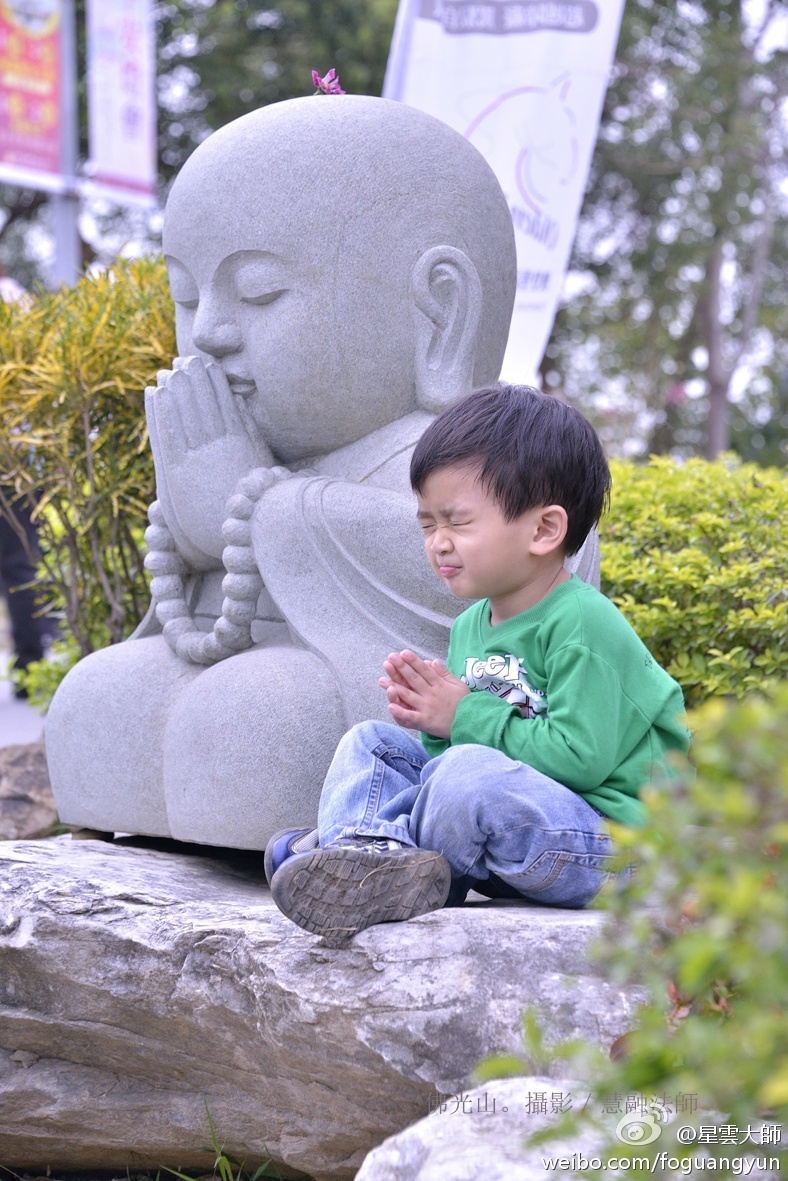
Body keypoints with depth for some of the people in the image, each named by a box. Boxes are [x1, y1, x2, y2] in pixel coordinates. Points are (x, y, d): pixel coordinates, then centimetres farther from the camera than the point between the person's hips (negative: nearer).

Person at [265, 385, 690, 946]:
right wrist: (430, 722, -6)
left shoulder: (584, 625, -15)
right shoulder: (470, 626, 12)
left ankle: (358, 839, -11)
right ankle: (368, 863, -24)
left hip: (608, 846, -9)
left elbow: (580, 757, -23)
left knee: (472, 775, -35)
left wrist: (466, 716, -15)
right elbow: (450, 749, 18)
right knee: (371, 742, 4)